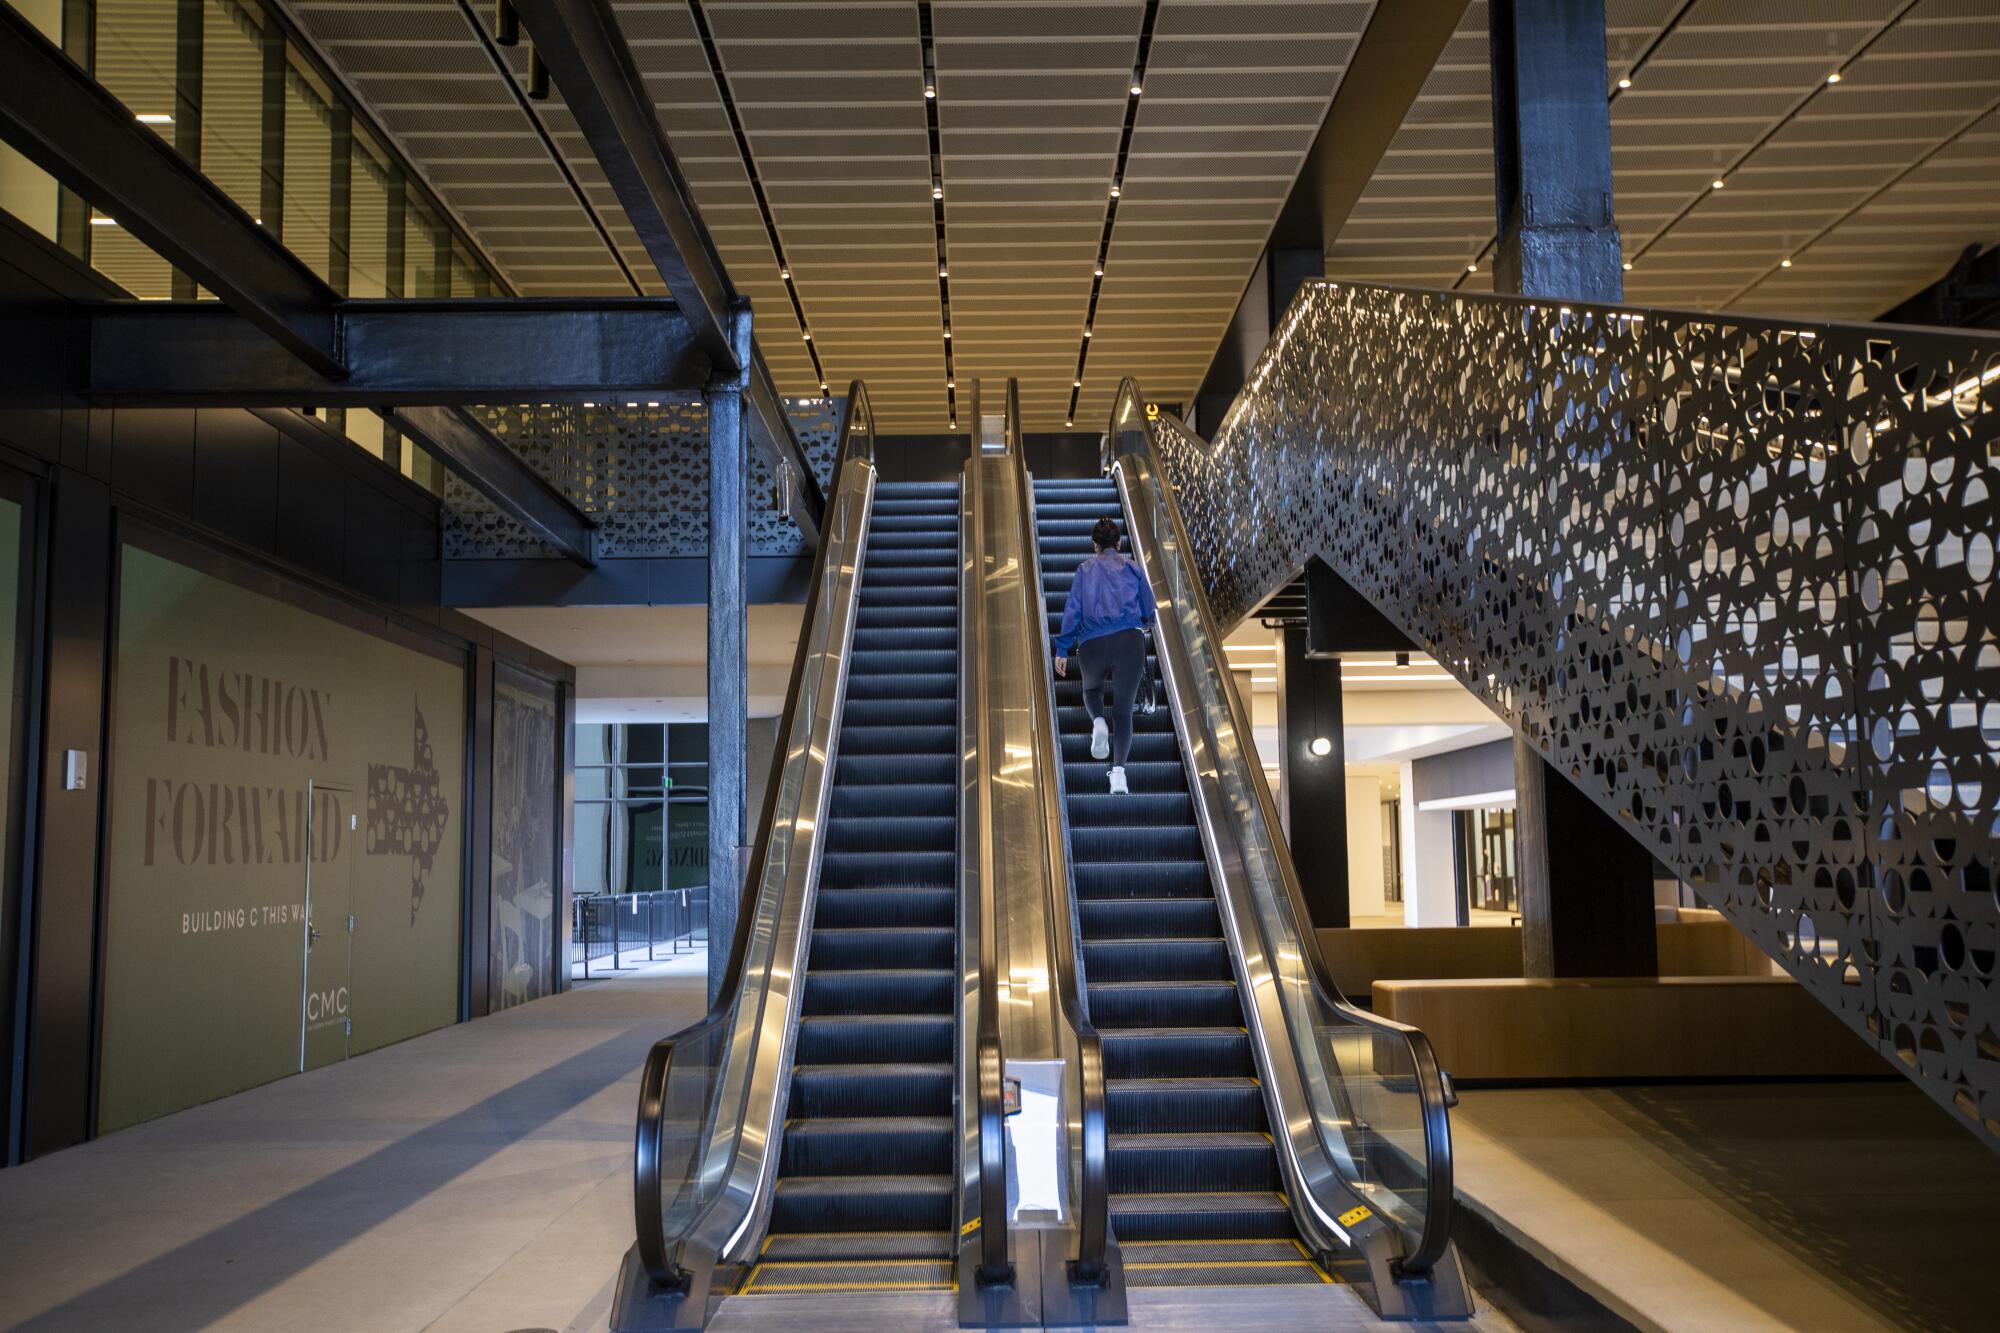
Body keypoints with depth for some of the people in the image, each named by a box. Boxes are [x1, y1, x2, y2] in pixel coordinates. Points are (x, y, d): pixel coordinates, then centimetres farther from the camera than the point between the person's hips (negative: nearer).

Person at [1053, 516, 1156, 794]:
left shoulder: (1085, 569, 11)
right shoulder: (1133, 568, 13)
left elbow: (1072, 609, 4)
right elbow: (1149, 612, 16)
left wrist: (1062, 650, 5)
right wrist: (1143, 624, 39)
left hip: (1092, 644, 0)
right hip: (1130, 640, 0)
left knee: (1092, 689, 28)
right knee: (1123, 709, 1)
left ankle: (1099, 722, -6)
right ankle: (1118, 771, -18)